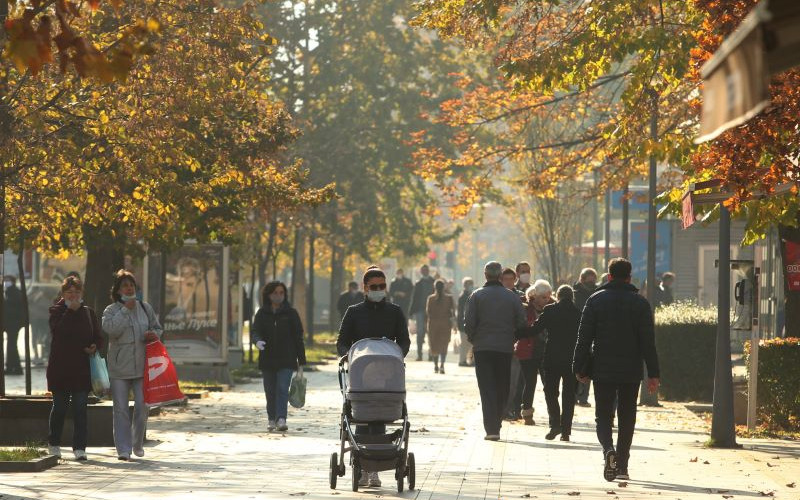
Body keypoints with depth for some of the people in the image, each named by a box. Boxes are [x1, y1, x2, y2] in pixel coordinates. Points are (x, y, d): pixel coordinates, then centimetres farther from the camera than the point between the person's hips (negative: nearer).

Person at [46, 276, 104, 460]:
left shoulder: (88, 313, 11)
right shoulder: (57, 311, 2)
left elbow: (98, 337, 13)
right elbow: (57, 331, -17)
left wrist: (94, 347, -8)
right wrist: (71, 311, -17)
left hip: (82, 367, 2)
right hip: (60, 367, -2)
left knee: (80, 408, -4)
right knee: (59, 407, 6)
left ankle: (79, 447, -4)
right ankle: (53, 443, 25)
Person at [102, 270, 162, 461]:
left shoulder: (145, 308, 11)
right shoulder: (111, 310, 1)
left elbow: (157, 328, 19)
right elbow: (111, 329, -17)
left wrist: (153, 335, -4)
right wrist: (126, 310, -14)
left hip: (142, 366, 3)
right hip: (119, 368, -3)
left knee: (141, 407, 2)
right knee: (121, 409, -3)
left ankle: (138, 444, 21)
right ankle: (123, 449, 0)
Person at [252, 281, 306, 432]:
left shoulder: (291, 313, 3)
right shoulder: (262, 313, 8)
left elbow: (298, 338, 4)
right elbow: (256, 330, -1)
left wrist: (301, 362, 0)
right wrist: (258, 341, -27)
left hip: (286, 359, -2)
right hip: (267, 359, 2)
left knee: (282, 389, -15)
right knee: (270, 391, 7)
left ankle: (281, 419, -22)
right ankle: (271, 419, 20)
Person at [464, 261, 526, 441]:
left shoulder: (476, 296, -3)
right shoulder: (512, 297, 2)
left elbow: (469, 323, -8)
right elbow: (521, 323, 1)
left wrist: (473, 339, 10)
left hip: (482, 347, -2)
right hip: (505, 349, 2)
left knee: (487, 388, -2)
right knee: (502, 390, 13)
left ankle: (491, 428, -13)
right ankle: (496, 424, 18)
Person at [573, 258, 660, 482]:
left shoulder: (595, 300, -1)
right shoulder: (640, 303, 0)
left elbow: (584, 338, -2)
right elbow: (648, 341, -2)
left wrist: (580, 368, 4)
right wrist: (653, 374, 0)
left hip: (602, 371, -1)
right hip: (631, 371, 1)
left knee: (603, 416, 5)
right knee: (627, 418, 11)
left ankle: (609, 449, -23)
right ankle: (622, 466, 11)